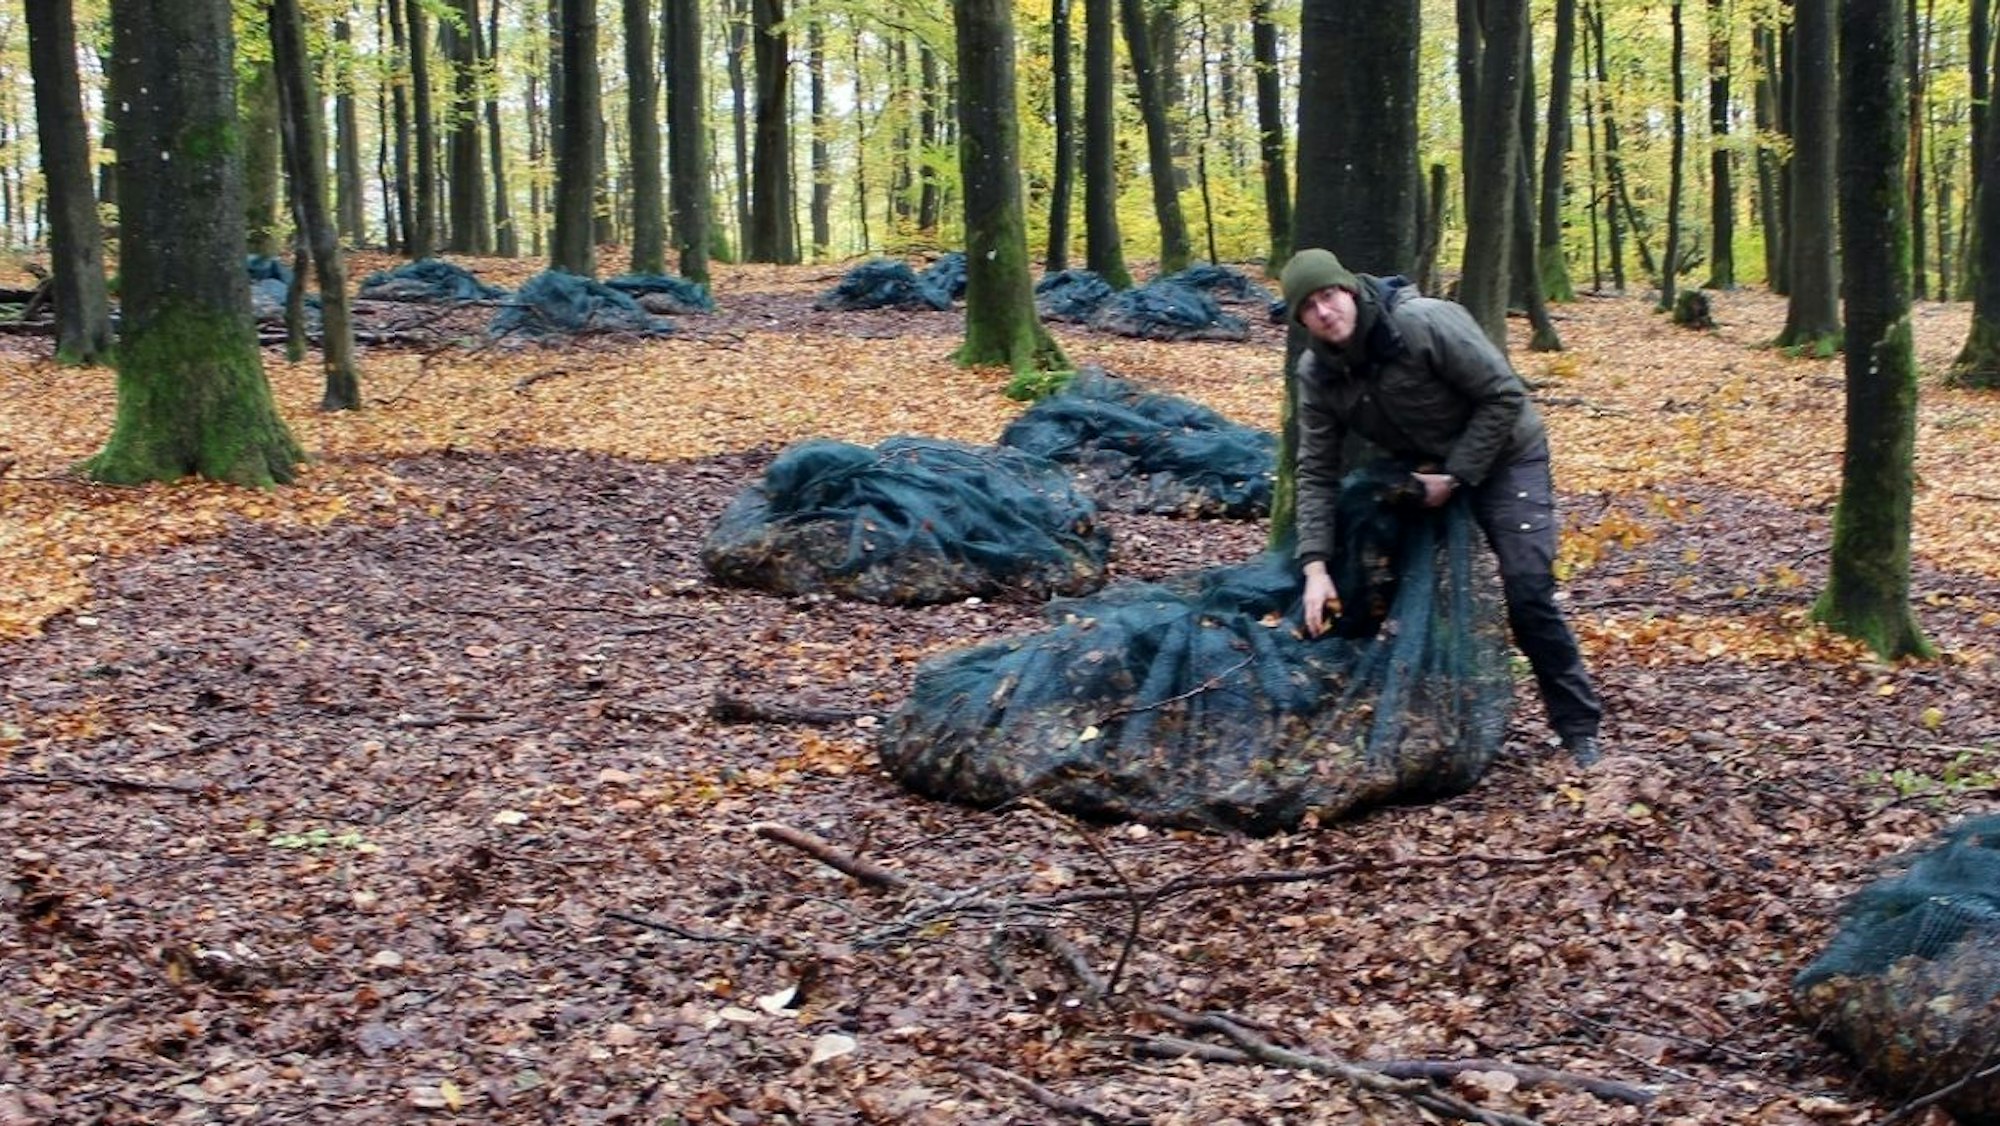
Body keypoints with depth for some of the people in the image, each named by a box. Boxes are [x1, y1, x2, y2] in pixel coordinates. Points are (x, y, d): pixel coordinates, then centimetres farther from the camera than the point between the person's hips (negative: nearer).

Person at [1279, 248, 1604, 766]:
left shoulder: (1426, 323, -29)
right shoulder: (1318, 373, -11)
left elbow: (1504, 395, -24)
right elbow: (1317, 472, -9)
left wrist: (1457, 476, -23)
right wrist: (1316, 566, -18)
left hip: (1503, 457, -6)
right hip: (1425, 470, 6)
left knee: (1527, 593, -15)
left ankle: (1580, 730, -4)